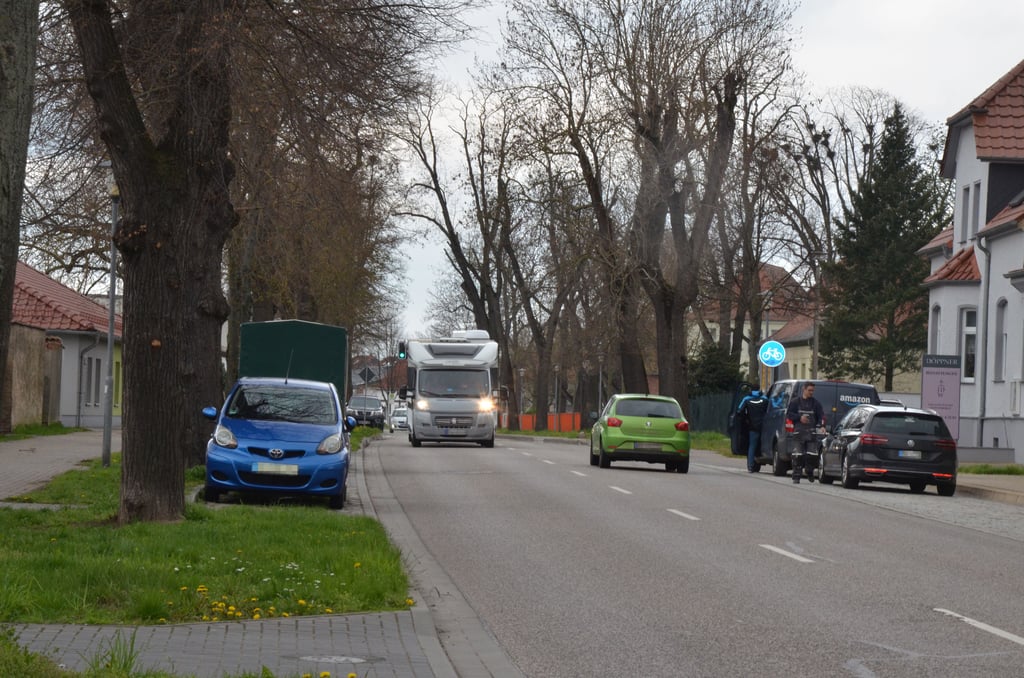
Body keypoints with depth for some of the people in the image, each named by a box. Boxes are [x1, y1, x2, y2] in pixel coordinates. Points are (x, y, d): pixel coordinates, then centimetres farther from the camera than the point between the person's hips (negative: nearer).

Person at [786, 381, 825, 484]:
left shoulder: (815, 403, 10)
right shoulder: (795, 402, 8)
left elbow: (821, 416, 5)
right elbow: (789, 414, 8)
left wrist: (822, 426, -14)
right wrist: (799, 417, -8)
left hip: (811, 432, 1)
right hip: (798, 432, -1)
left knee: (812, 455, -5)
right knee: (797, 456, -5)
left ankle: (810, 474, 11)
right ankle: (796, 476, 0)